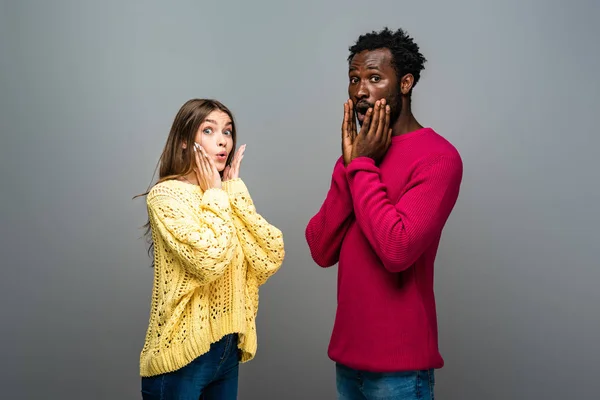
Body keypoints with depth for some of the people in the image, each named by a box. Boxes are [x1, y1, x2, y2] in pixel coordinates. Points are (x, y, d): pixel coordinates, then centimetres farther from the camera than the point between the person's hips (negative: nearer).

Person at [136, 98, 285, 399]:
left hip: (228, 349, 6)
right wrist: (216, 195, -14)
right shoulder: (166, 194, -13)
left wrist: (234, 193, -5)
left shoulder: (228, 198, 9)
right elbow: (209, 260, -28)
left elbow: (271, 257, -5)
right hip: (182, 352, -6)